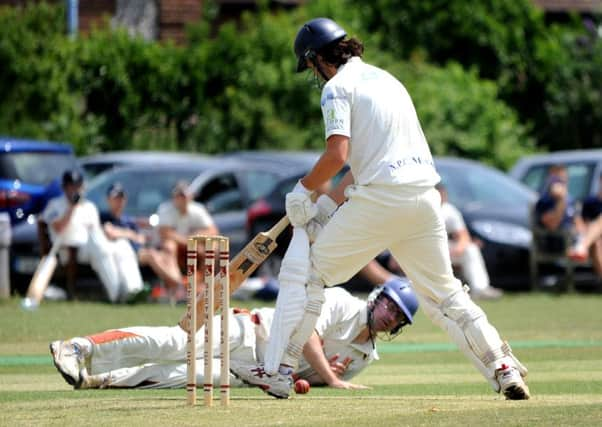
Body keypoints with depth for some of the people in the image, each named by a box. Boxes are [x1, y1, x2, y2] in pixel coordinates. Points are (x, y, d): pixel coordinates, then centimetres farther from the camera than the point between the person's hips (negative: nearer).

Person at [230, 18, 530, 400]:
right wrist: (327, 203, 22)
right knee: (443, 293, 15)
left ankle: (278, 370, 2)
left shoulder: (338, 87, -1)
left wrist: (304, 189, 2)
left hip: (381, 197, -7)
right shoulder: (385, 79, 25)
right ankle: (505, 370, 6)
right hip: (426, 195, 7)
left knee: (306, 273, 4)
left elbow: (338, 154, -14)